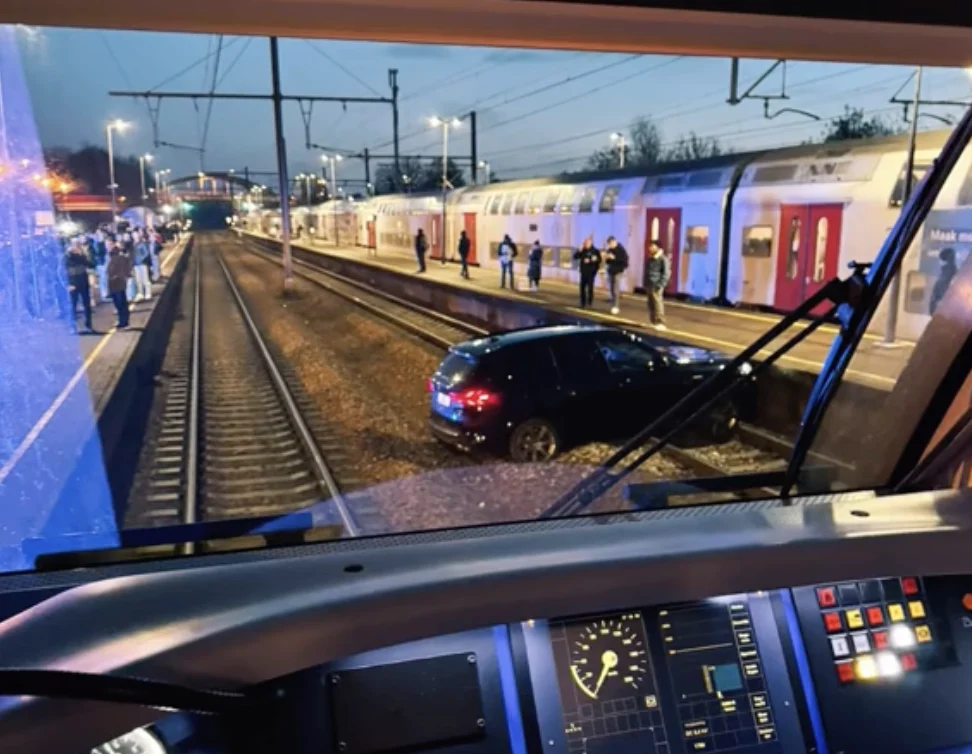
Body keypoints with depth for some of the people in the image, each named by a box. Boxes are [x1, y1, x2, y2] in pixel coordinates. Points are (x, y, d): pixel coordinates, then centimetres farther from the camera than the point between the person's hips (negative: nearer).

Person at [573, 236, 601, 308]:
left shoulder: (595, 251, -3)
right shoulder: (582, 250, 9)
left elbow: (599, 260, -9)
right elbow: (575, 257, 2)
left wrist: (590, 261, -20)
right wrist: (580, 250, -10)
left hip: (591, 272, -4)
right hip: (583, 272, 4)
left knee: (590, 287, -5)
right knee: (582, 287, 3)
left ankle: (589, 302, 4)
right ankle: (583, 303, 9)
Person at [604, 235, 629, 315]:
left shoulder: (621, 250, -9)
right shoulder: (610, 250, 12)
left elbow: (624, 260, -17)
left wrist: (614, 258, -23)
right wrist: (606, 258, -4)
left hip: (618, 272, -7)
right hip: (611, 271, 7)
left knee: (616, 289, -12)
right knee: (611, 289, 6)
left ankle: (616, 307, -11)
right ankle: (613, 306, 13)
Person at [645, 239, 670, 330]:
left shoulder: (663, 259, -9)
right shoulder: (649, 259, 15)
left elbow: (666, 273, -12)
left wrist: (660, 285, -17)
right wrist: (645, 284, 15)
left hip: (656, 286, -8)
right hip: (649, 285, 8)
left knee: (657, 304, -9)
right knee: (651, 304, 10)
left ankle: (660, 323, -7)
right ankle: (654, 322, 17)